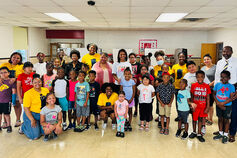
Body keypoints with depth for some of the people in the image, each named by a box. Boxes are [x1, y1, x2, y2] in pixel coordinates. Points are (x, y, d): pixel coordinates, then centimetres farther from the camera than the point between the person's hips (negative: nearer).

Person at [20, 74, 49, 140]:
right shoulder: (28, 93, -14)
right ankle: (23, 127, 20)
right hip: (31, 114, -5)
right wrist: (32, 120, -19)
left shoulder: (46, 90, 2)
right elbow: (26, 108, -15)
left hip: (43, 115, 5)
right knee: (35, 135, -8)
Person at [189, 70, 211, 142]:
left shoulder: (207, 86, -6)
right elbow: (192, 96, 1)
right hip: (195, 106, 0)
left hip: (203, 106, 0)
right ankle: (194, 132, 31)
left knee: (200, 120, 9)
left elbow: (208, 98, -2)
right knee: (194, 119, 12)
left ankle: (199, 134, 22)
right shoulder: (193, 85, -6)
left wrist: (207, 107, -5)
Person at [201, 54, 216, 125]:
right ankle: (206, 118, 25)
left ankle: (210, 119, 17)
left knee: (210, 105, 2)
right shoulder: (202, 68, 15)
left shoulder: (215, 67, -6)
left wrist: (210, 84, -23)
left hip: (211, 89, -6)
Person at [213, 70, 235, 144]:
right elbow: (214, 94, 2)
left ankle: (225, 135, 20)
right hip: (218, 106, 3)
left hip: (227, 106, -3)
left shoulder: (231, 87, -9)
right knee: (220, 119, 14)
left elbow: (231, 98, -13)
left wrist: (222, 103, -20)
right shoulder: (217, 84, -1)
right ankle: (220, 133, 29)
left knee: (226, 120, 7)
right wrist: (218, 103, -10)